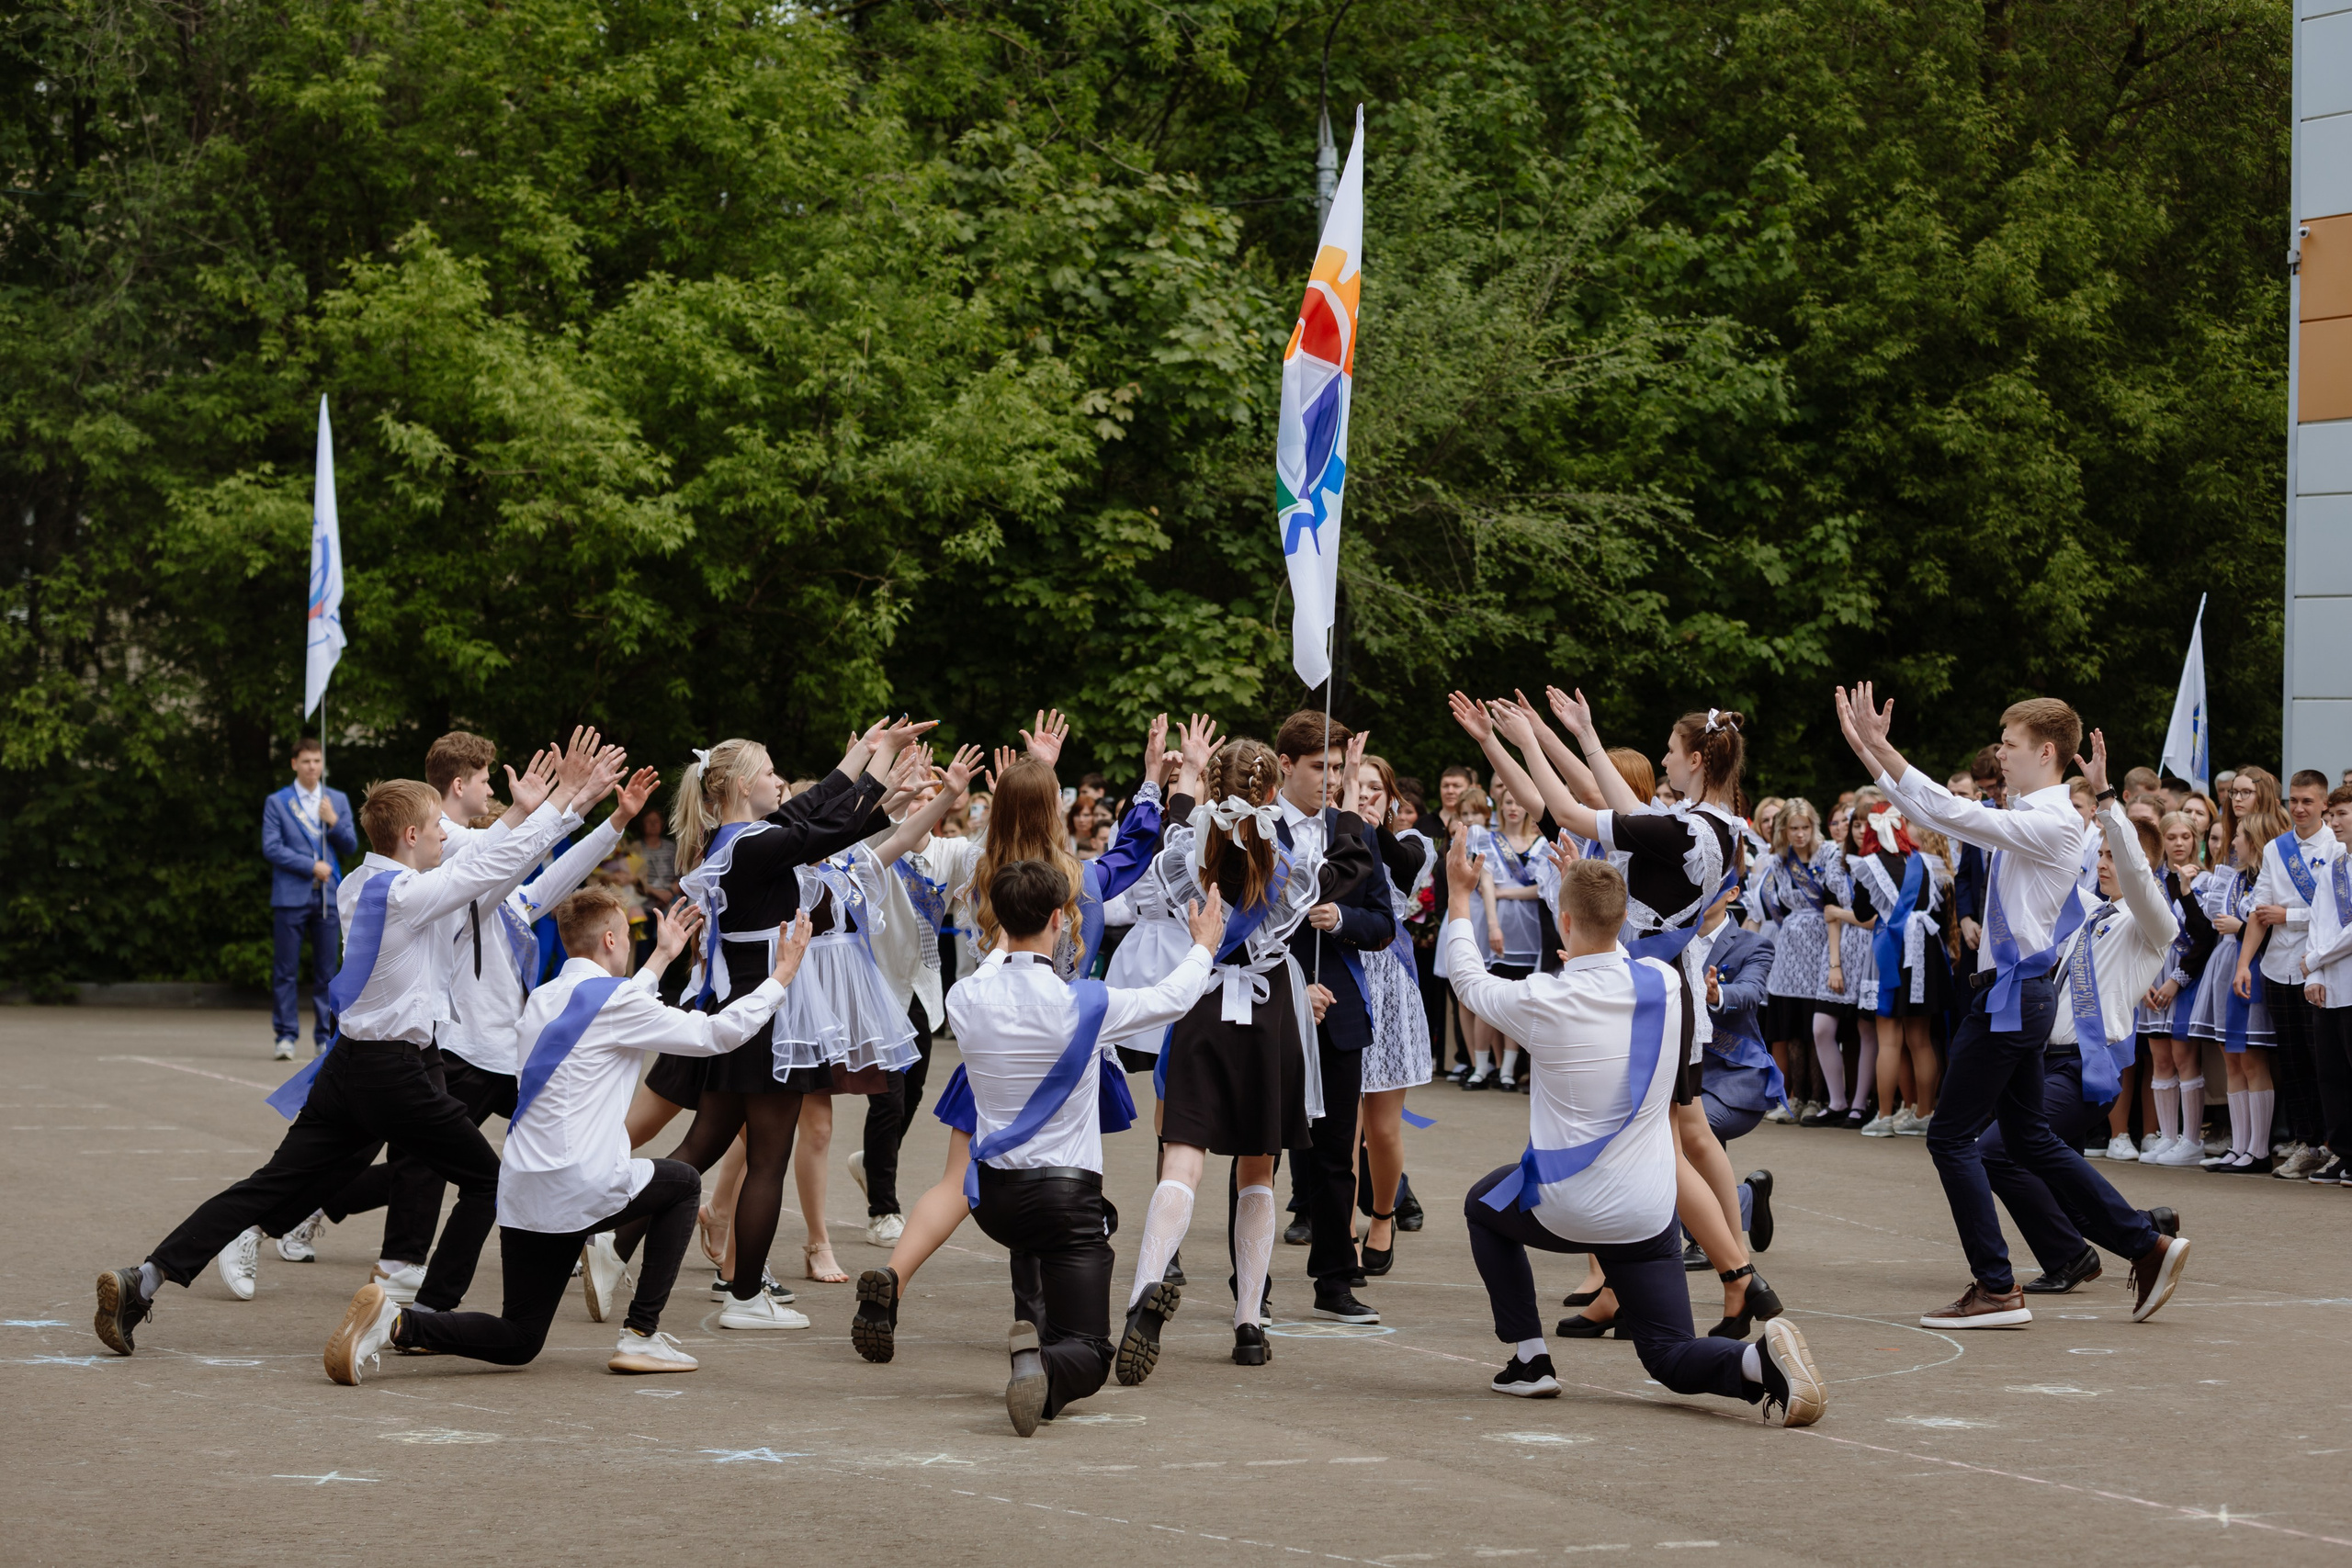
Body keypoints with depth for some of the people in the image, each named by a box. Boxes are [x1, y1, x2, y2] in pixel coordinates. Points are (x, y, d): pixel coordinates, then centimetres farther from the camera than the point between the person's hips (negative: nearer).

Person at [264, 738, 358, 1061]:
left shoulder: (338, 800, 14)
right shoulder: (277, 803, 5)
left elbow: (352, 847, 11)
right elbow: (271, 848, -3)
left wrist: (335, 822, -7)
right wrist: (311, 866, -10)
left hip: (328, 897, 2)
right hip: (291, 896, -2)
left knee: (328, 971, 2)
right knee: (285, 971, -4)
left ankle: (325, 1037, 8)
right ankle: (285, 1036, 0)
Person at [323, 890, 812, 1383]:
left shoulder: (542, 1000, 15)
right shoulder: (612, 997, -8)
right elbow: (718, 1033, -4)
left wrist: (661, 958, 46)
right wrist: (783, 973, 7)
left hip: (521, 1194, 7)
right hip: (582, 1189, -7)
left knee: (517, 1342, 13)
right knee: (683, 1183, 22)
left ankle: (396, 1324, -11)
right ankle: (641, 1334, 13)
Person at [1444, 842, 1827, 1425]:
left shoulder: (1542, 1001, -16)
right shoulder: (1665, 983, -5)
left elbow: (1472, 983, 7)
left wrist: (1458, 895, 21)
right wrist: (1585, 883, 33)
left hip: (1564, 1209, -3)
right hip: (1648, 1213, 3)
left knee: (1484, 1204, 31)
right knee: (1671, 1356, 9)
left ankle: (1529, 1359, 21)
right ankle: (1762, 1361, -26)